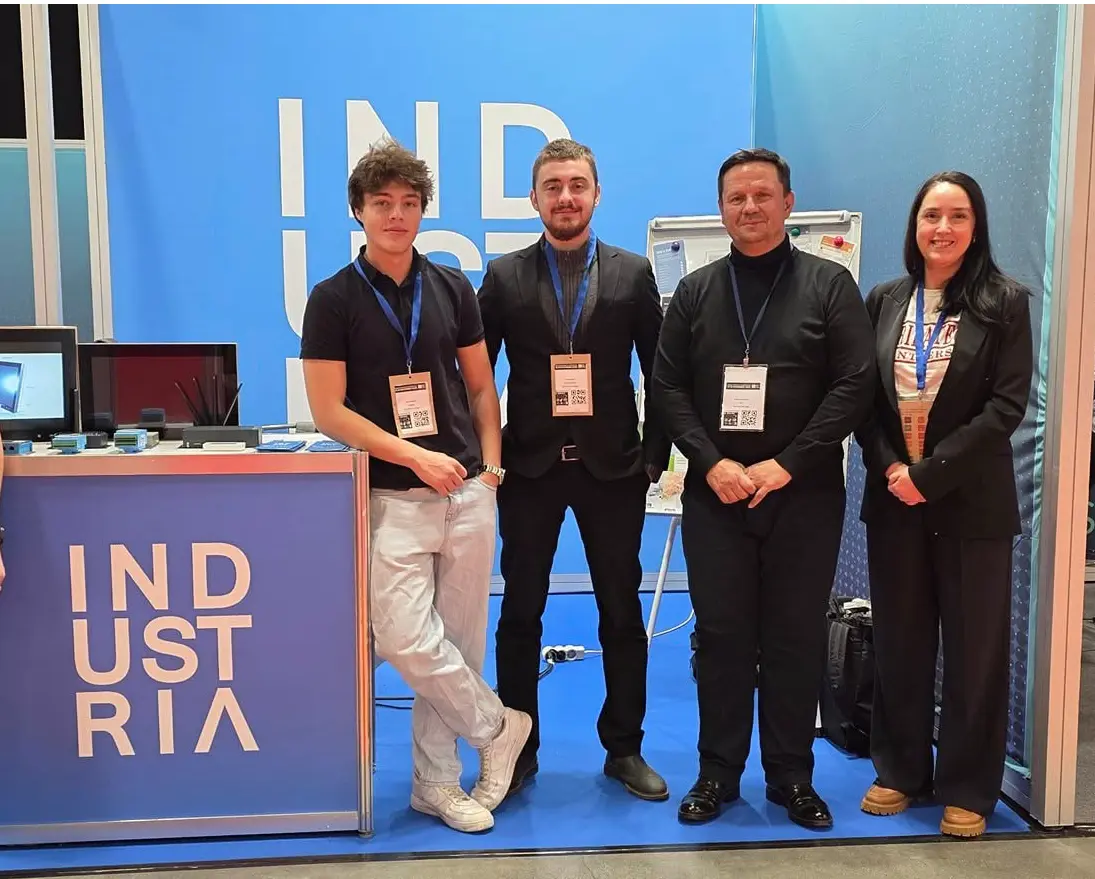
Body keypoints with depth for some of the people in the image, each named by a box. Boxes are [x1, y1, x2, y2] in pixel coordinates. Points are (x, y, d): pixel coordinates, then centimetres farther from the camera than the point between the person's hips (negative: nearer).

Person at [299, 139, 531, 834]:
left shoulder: (453, 288, 7)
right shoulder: (333, 299, -2)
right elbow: (328, 410, -7)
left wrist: (491, 464, 1)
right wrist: (415, 456, -13)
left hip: (467, 491, 3)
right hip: (393, 496, -2)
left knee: (459, 642, 7)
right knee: (406, 639, -10)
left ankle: (436, 781, 23)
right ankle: (498, 729, 16)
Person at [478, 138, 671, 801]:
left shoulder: (633, 273, 3)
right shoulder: (504, 276, 2)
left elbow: (661, 371, 4)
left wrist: (655, 455, -1)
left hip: (612, 467, 1)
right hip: (529, 467, 0)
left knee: (622, 611, 9)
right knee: (521, 612, 7)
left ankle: (625, 747, 24)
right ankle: (517, 749, 22)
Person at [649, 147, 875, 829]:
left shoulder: (829, 284, 2)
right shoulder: (697, 291, 9)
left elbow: (855, 384, -6)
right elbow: (668, 387, 5)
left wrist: (786, 464, -13)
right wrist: (712, 463, -10)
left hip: (804, 495, -1)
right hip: (715, 495, 2)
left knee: (796, 637, 6)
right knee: (721, 636, 7)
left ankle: (792, 776, 22)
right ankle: (718, 772, 21)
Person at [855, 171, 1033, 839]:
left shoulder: (1005, 303, -3)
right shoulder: (884, 301, 6)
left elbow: (1007, 405, -10)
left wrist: (930, 474, -16)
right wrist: (888, 468, -10)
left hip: (971, 502, -3)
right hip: (894, 499, 3)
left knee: (974, 648, 5)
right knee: (899, 642, 11)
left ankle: (967, 788, 20)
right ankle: (901, 770, 27)